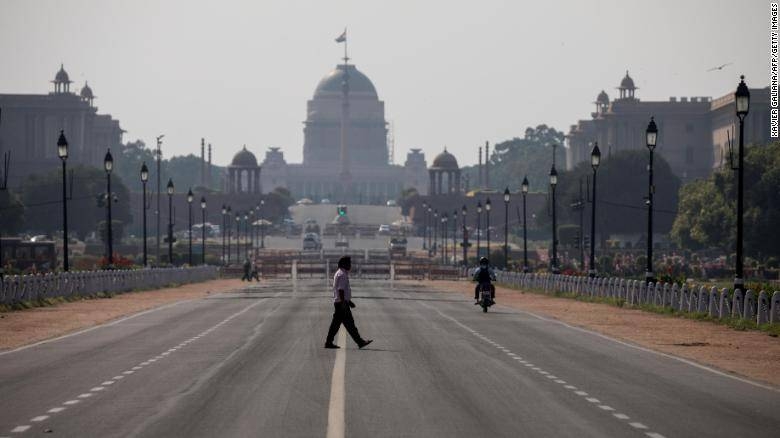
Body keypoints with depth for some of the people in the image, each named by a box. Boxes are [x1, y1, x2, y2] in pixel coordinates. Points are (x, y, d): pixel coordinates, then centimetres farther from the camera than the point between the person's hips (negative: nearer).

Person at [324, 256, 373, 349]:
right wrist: (343, 303, -24)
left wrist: (349, 301, 28)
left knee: (336, 323, 9)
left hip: (339, 303, 10)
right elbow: (341, 290, -21)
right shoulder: (342, 275, -15)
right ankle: (360, 342, -4)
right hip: (342, 303, -10)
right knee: (349, 324, -6)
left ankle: (329, 342, 8)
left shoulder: (343, 274, 18)